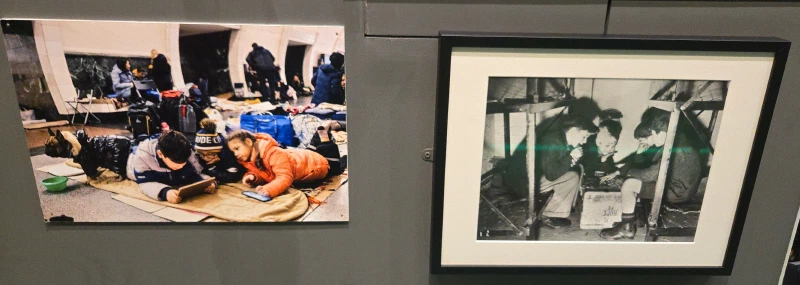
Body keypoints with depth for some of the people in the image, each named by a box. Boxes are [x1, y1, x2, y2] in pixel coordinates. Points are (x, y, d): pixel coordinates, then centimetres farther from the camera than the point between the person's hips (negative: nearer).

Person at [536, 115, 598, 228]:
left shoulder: (567, 142, 5)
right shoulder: (552, 141, -25)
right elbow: (551, 174, -30)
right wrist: (571, 157, -19)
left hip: (541, 177, 10)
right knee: (572, 176, -19)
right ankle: (548, 216, -9)